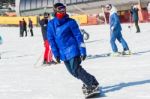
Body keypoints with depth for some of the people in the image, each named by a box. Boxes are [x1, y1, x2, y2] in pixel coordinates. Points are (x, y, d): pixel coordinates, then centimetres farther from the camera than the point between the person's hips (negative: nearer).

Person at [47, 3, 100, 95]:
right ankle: (88, 82, 27)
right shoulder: (51, 23, 4)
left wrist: (83, 51, -13)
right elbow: (51, 39, 7)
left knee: (76, 69, -15)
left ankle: (93, 84, -7)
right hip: (63, 53, 6)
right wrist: (56, 53, 2)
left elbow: (78, 36, -8)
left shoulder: (70, 22, -8)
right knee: (73, 71, 10)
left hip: (72, 50, -6)